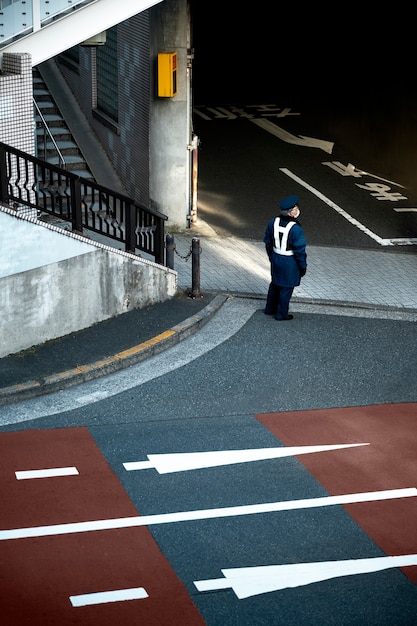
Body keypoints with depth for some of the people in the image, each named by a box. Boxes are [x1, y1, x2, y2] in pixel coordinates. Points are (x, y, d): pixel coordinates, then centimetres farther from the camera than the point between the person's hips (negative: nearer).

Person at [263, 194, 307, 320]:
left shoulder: (273, 222, -8)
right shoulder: (295, 229, -27)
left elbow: (268, 242, 5)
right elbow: (300, 250, -19)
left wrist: (271, 257, 20)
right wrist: (303, 266, -6)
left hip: (276, 259, 6)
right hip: (290, 262, -6)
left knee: (275, 283, 24)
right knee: (286, 287, 10)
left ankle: (270, 308, 39)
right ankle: (281, 314, 22)